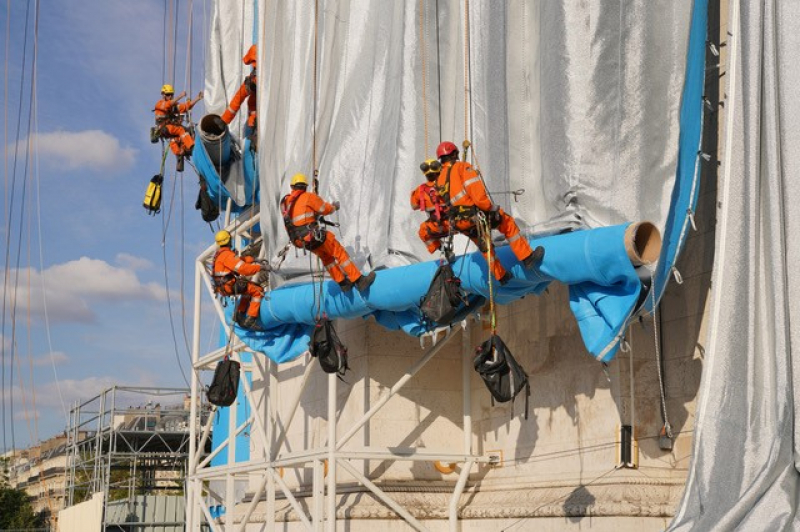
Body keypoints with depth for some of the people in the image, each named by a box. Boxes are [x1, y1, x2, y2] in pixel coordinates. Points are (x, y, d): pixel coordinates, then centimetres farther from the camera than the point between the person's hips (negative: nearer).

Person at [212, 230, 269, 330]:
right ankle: (250, 320, -15)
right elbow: (243, 268, -25)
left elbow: (239, 260, 20)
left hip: (222, 286, 10)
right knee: (259, 291, -10)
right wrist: (261, 267, -18)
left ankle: (239, 314, 26)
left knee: (249, 289, 30)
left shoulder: (219, 254, 16)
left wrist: (253, 260, 8)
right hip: (229, 285, -10)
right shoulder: (227, 255, -17)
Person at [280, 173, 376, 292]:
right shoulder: (308, 197, -6)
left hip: (300, 240, 7)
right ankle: (360, 281, 0)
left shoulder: (285, 201, 11)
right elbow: (326, 209, -2)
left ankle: (343, 283, 26)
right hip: (314, 236, -7)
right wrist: (334, 206, 21)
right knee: (340, 253, 2)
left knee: (326, 257, 25)